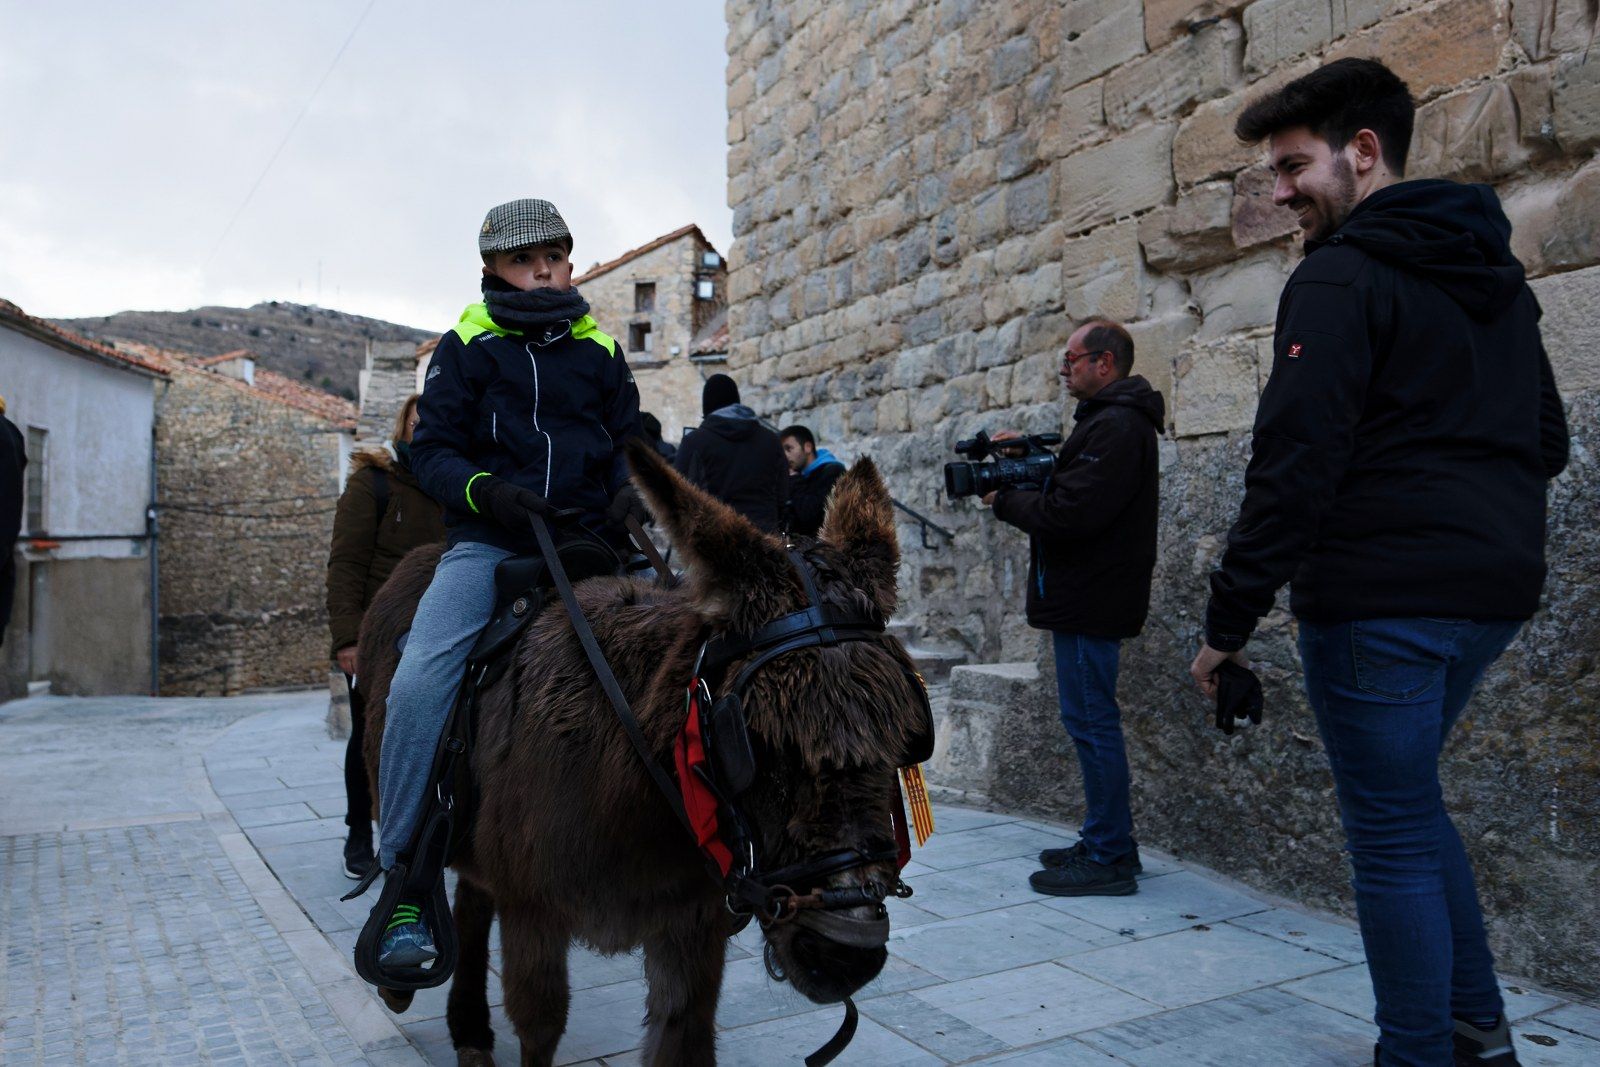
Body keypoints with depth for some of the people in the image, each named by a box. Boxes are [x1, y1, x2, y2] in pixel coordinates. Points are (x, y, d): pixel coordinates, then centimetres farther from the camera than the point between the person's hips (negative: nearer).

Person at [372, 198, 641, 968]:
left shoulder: (600, 353, 16)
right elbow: (432, 450, 4)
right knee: (418, 683, -24)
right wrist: (484, 491, -17)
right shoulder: (467, 347, 8)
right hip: (490, 543, -2)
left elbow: (628, 450, 17)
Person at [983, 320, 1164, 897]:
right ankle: (1108, 843, 26)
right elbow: (1073, 490, 19)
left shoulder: (1115, 427, -16)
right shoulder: (1110, 420, 18)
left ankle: (1108, 859, 4)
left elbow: (1069, 514, -24)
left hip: (1090, 602, -11)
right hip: (1086, 594, 11)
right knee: (1091, 720, 16)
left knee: (1090, 720, -5)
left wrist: (1005, 499, -9)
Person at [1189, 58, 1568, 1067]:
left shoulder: (1343, 276, -11)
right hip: (1495, 587, 9)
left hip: (1381, 595, -9)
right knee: (1410, 804, 22)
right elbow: (1547, 441, 22)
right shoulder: (1497, 276, 17)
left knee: (1392, 831, 2)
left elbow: (1296, 462, -19)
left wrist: (1231, 620, -16)